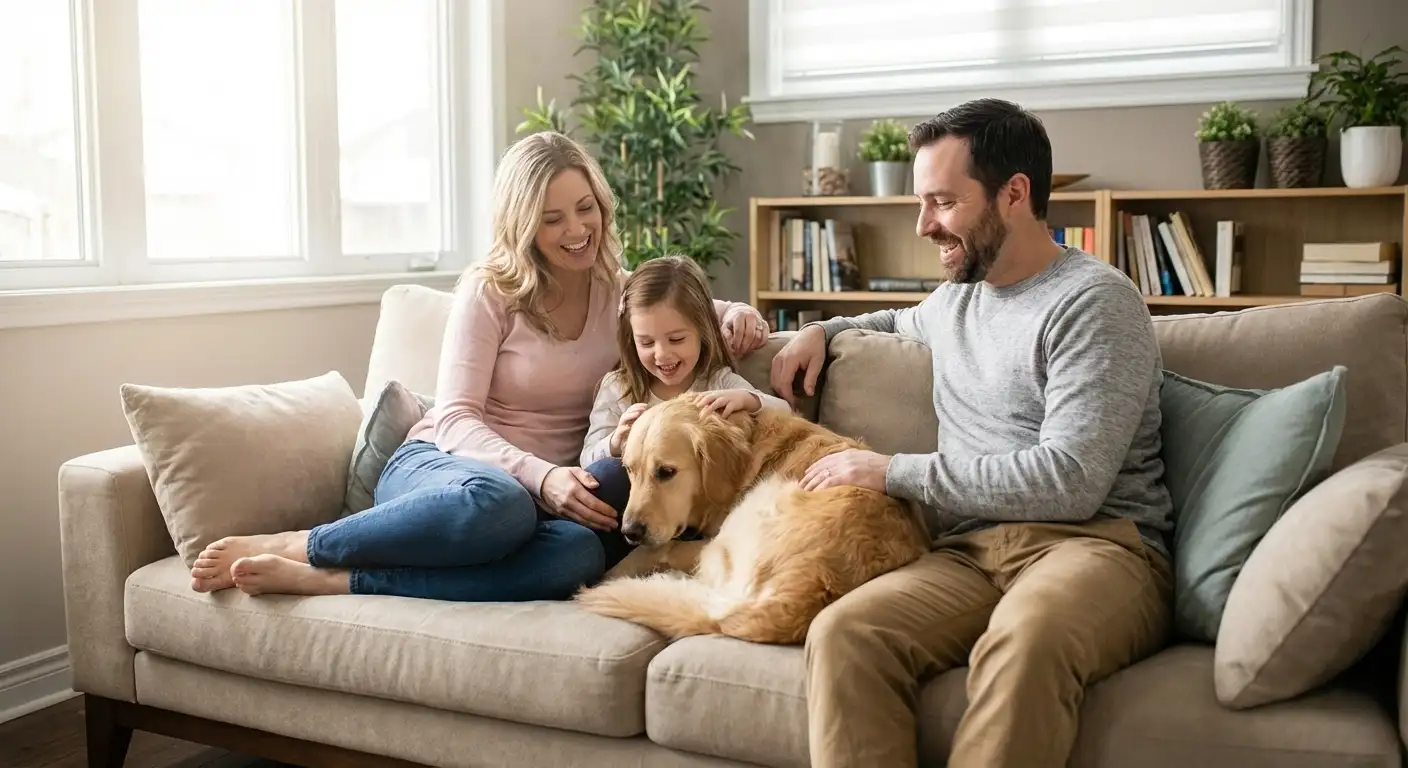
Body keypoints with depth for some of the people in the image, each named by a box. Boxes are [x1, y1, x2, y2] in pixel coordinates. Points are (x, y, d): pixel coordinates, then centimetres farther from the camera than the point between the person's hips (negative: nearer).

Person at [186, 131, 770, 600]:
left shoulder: (620, 293, 9)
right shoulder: (489, 290, -3)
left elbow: (696, 309, 22)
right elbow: (455, 418, -10)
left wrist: (738, 315, -4)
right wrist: (540, 475, -27)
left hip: (545, 492, 4)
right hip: (436, 464, -3)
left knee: (581, 553, -37)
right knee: (494, 502, -43)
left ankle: (319, 580, -31)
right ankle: (288, 546, -22)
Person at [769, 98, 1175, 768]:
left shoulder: (1095, 301, -3)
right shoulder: (955, 297, 22)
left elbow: (1070, 481, -15)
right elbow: (901, 323, 50)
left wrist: (895, 472, -8)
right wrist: (824, 329, 28)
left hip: (1095, 543, -5)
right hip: (969, 553, 6)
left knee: (1024, 639, -42)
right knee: (842, 631, -29)